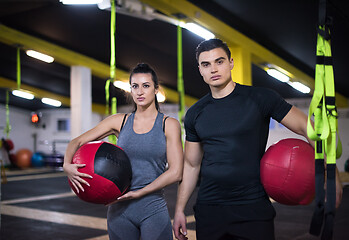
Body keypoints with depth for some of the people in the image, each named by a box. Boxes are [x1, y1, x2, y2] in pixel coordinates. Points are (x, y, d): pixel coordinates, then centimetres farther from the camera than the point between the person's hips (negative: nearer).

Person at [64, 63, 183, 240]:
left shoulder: (169, 125, -1)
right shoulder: (119, 122, 5)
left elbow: (175, 172, -8)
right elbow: (77, 142, 6)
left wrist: (138, 193, -13)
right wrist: (67, 164, -15)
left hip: (153, 210, -2)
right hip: (119, 210, 2)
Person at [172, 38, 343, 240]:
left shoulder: (260, 99, -5)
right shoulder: (195, 114, 6)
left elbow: (308, 128, -3)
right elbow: (191, 165, 12)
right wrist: (180, 209, 9)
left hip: (254, 208, -3)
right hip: (208, 211, 3)